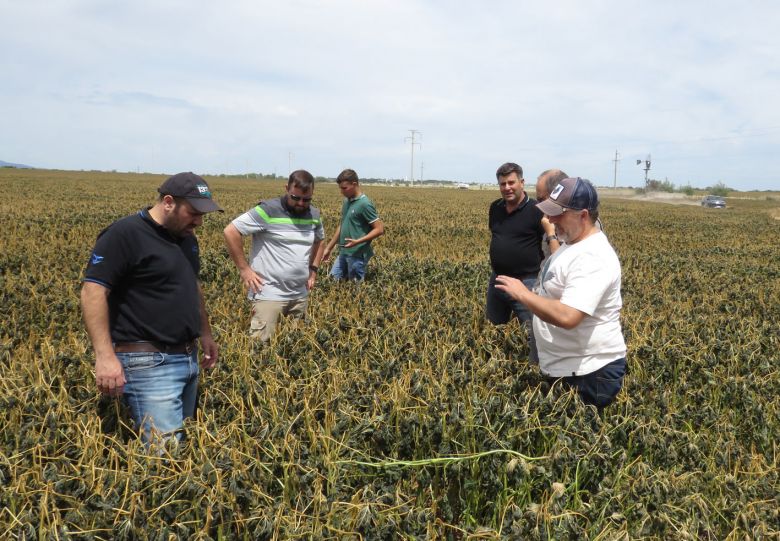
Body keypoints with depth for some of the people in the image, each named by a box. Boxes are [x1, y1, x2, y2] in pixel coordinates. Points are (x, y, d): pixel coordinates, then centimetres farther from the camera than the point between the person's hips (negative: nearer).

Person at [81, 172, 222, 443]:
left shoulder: (186, 237, 13)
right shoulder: (123, 235, -13)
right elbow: (92, 291, -18)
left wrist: (206, 333, 25)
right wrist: (105, 355, -26)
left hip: (189, 358, 9)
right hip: (149, 363, -9)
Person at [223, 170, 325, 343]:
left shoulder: (314, 215, 6)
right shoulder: (268, 210, -13)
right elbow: (230, 232, -14)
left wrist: (313, 269, 14)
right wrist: (244, 269, -14)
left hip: (300, 295, 6)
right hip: (269, 294, -6)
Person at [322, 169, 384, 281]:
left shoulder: (364, 204, -16)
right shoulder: (347, 202, 9)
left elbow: (380, 229, -17)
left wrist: (358, 241, -25)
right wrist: (329, 247, 18)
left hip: (357, 255, -8)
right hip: (343, 253, 8)